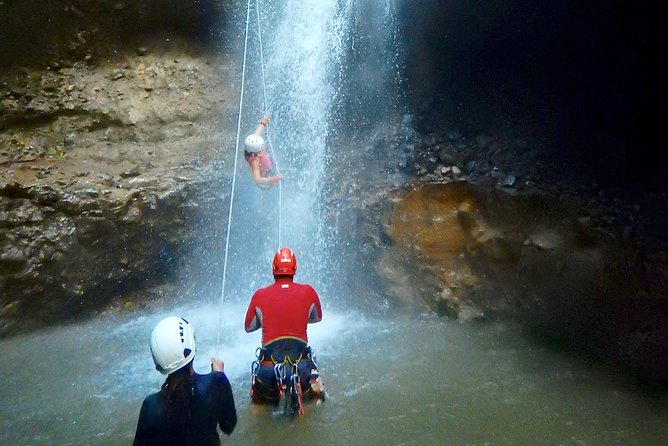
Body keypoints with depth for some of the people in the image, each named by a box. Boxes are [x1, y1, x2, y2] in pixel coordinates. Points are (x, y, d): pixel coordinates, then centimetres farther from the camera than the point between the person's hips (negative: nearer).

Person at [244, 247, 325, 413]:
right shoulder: (308, 292, -5)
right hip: (300, 353, 0)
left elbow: (248, 327, 10)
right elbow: (317, 317, 15)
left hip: (270, 354, 0)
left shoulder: (260, 295, -4)